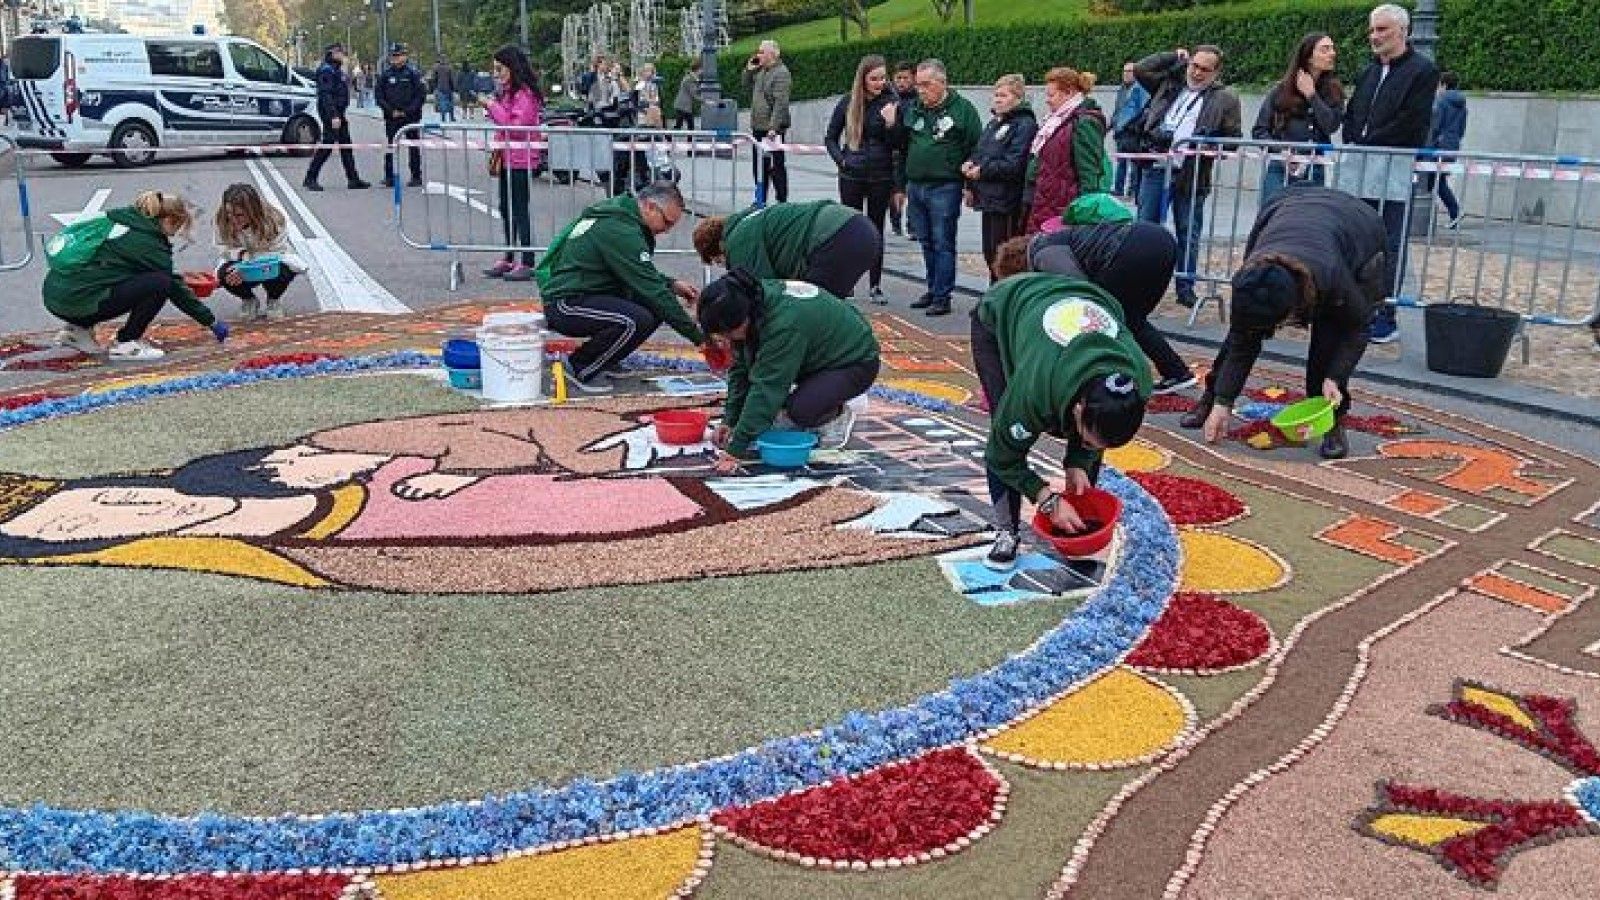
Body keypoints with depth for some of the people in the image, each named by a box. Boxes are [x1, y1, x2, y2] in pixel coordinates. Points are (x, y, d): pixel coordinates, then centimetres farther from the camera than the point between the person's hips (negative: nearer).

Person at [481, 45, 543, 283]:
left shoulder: (525, 93, -13)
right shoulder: (506, 91, 16)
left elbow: (516, 127, -21)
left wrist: (494, 106, -15)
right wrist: (491, 108, 8)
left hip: (520, 159, -10)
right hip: (506, 158, 10)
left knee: (520, 210, -7)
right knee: (506, 209, 13)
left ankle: (527, 263, -2)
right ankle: (508, 259, 20)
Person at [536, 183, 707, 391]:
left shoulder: (620, 213, 9)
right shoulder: (620, 230, -22)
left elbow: (644, 277, 23)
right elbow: (652, 290, -24)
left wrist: (672, 285, 5)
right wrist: (699, 337, -21)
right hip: (565, 304, -10)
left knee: (657, 307, 1)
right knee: (638, 320, -29)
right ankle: (580, 369, -9)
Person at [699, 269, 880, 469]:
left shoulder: (783, 323, -36)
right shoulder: (750, 304, -12)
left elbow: (766, 389, -36)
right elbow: (741, 368, -3)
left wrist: (736, 449, -35)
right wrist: (729, 421, -7)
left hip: (857, 361, -9)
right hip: (817, 356, 9)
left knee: (798, 409, -30)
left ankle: (843, 409, 1)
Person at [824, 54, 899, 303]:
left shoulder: (891, 103, -3)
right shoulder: (848, 103, 0)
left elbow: (897, 145, -4)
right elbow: (830, 137, 10)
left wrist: (891, 123, -21)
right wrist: (840, 159, -4)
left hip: (880, 177, -1)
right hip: (851, 177, 1)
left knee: (875, 231, 7)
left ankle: (875, 286, 13)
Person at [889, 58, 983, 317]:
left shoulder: (963, 109, -4)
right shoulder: (911, 109, 13)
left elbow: (975, 148, -5)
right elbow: (902, 147, 23)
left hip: (944, 188, -6)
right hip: (915, 186, 6)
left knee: (943, 244, -3)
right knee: (927, 243, 13)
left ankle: (942, 297, 1)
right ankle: (933, 290, 24)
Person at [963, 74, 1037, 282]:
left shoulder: (1025, 125, -11)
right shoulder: (993, 124, 18)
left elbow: (1015, 164, -20)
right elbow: (979, 153, 25)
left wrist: (982, 170, -16)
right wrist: (970, 164, 2)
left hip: (1009, 202, -9)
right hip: (989, 198, 9)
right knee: (991, 255, 15)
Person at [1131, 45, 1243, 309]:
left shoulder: (1225, 100, 7)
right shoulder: (1170, 85, 15)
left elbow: (1232, 139, 6)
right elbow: (1141, 69, 11)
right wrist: (1176, 58, 12)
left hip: (1191, 175, -2)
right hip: (1156, 168, 2)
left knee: (1188, 234, 4)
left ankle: (1185, 287, 12)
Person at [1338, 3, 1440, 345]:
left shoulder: (1423, 70, -2)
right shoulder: (1369, 71, 21)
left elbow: (1411, 122, -11)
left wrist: (1367, 141, -9)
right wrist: (1353, 143, 1)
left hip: (1394, 173, -7)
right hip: (1358, 171, 7)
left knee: (1390, 247, -5)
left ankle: (1386, 318, -2)